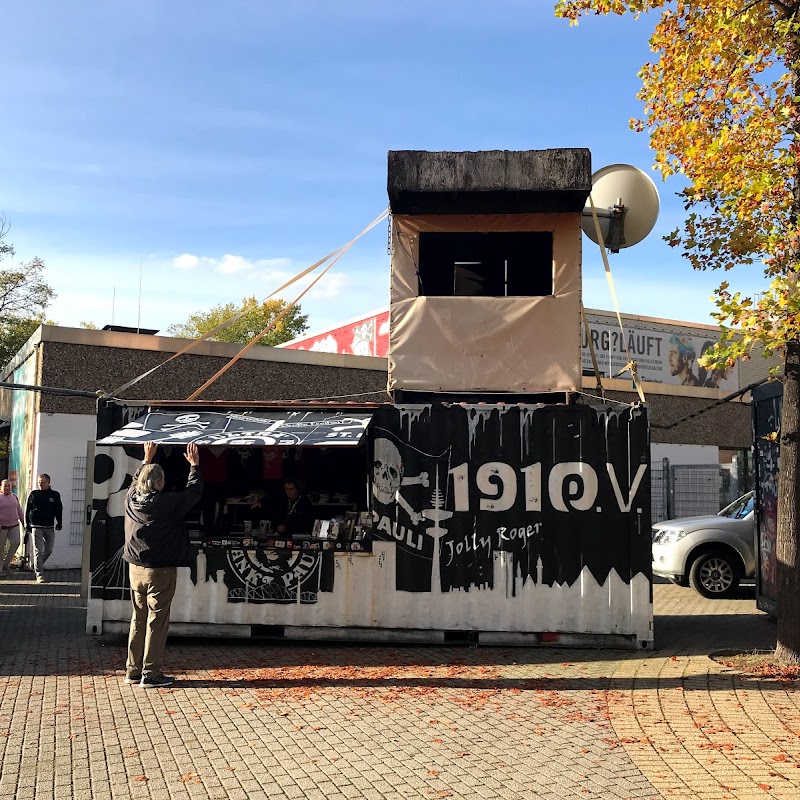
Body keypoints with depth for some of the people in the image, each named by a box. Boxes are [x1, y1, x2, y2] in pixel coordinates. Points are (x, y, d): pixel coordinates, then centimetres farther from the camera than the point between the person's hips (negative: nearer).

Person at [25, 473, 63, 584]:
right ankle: (39, 575, -5)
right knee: (38, 551, -6)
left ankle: (38, 565, 35)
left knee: (48, 550, 10)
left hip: (50, 527, 3)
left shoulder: (55, 495, 6)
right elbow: (27, 510, 4)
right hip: (36, 527, -3)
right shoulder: (33, 494, 2)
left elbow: (59, 510, 12)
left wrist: (59, 523, 5)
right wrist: (27, 525, -1)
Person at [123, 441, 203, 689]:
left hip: (135, 568, 7)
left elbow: (136, 480, 22)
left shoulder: (131, 499, 0)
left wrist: (146, 460, 34)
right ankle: (150, 674, 3)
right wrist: (194, 465, 8)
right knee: (156, 621, 0)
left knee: (138, 619, 15)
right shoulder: (167, 503, -17)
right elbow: (194, 492, -4)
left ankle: (133, 670, 20)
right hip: (160, 570, -7)